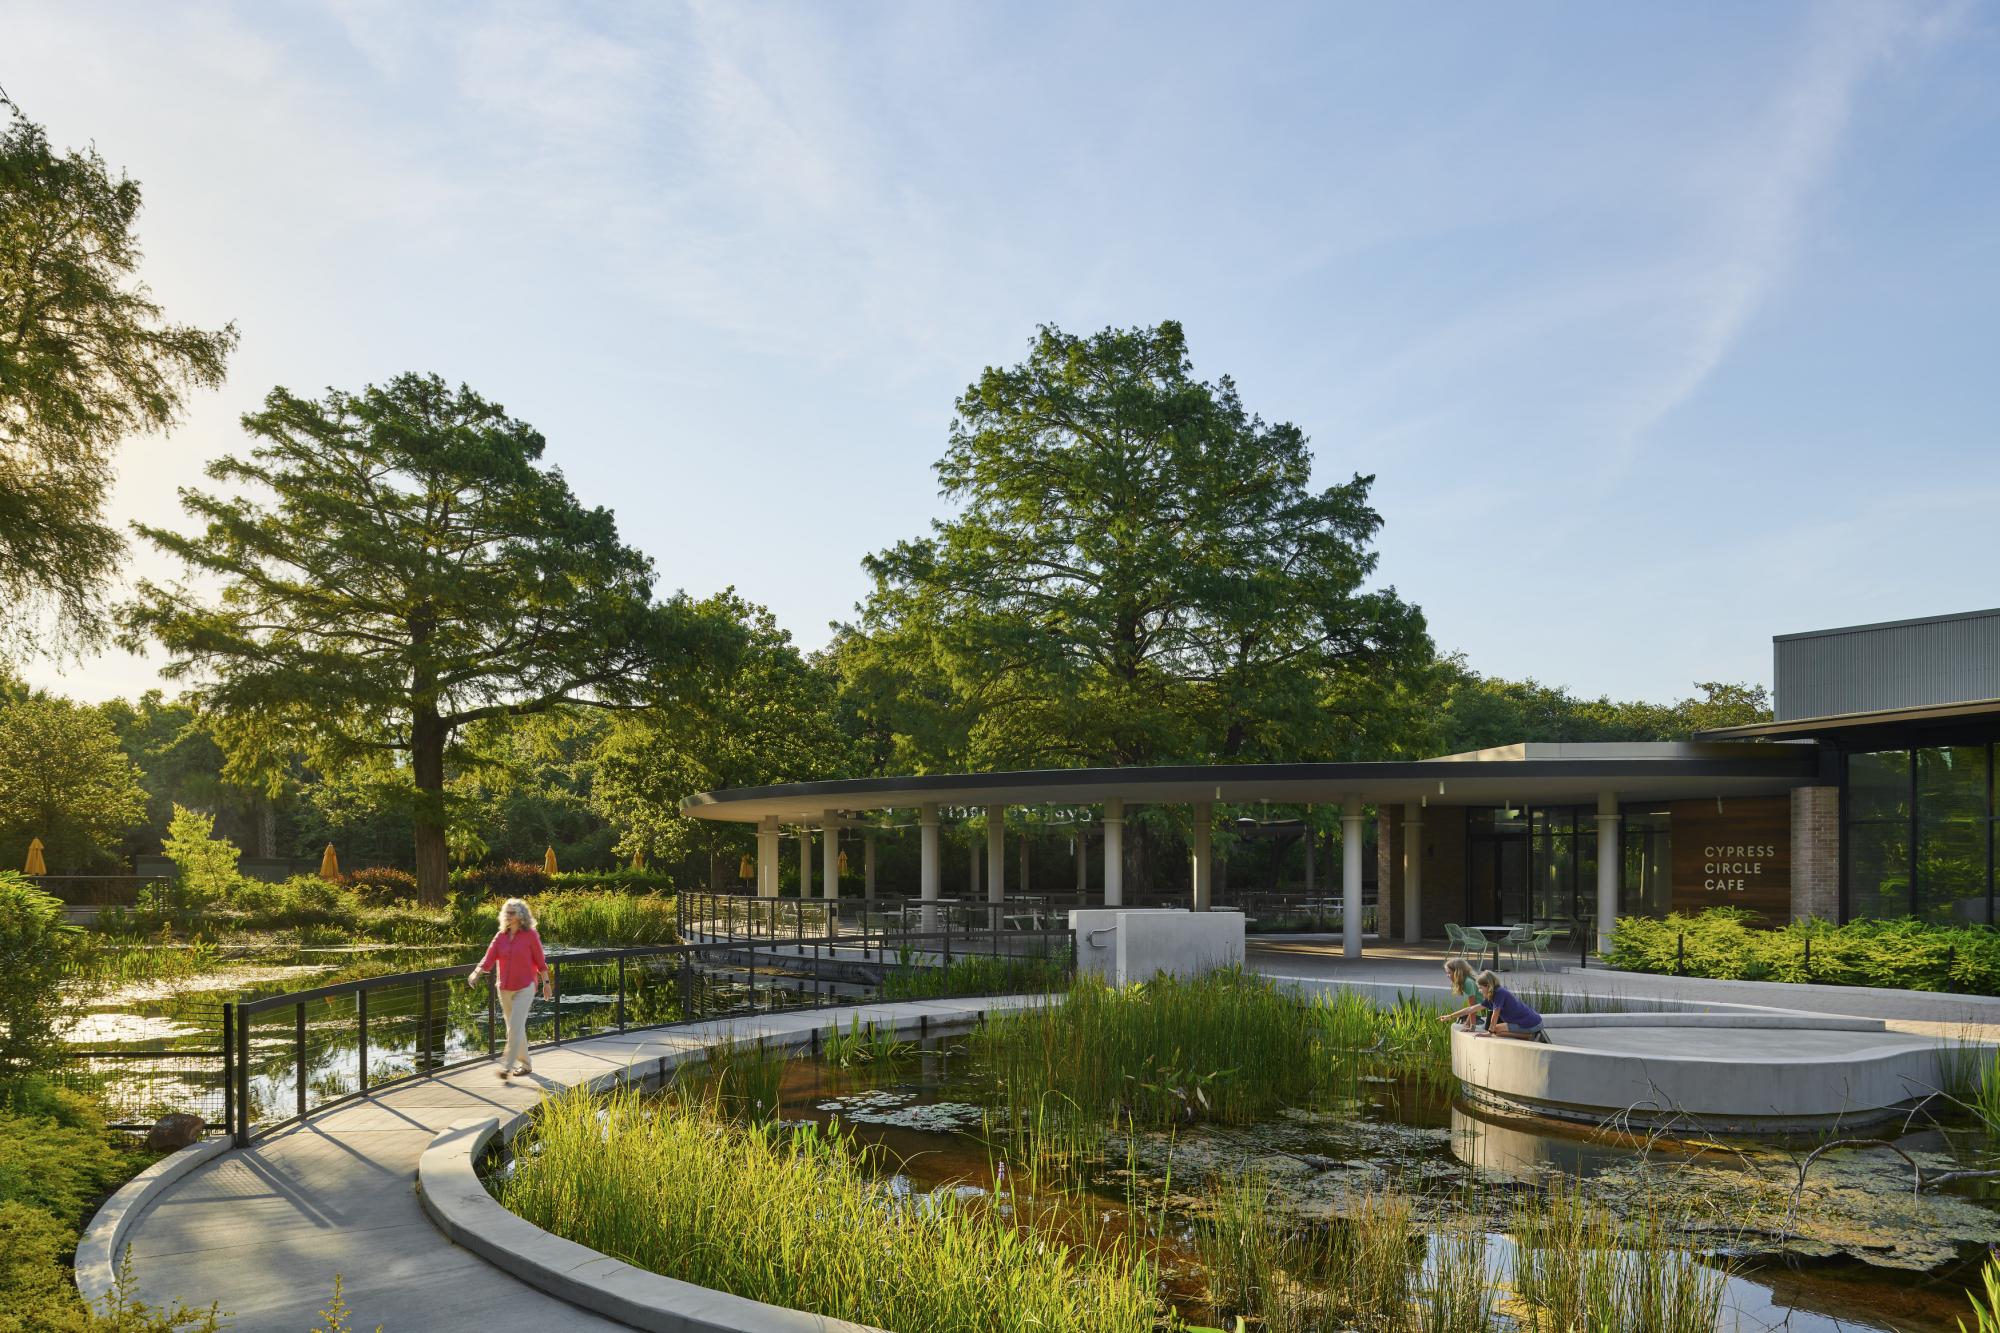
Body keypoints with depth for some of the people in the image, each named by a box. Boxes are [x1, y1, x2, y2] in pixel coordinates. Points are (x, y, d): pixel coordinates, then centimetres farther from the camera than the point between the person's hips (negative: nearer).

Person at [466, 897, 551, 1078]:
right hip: (504, 989, 5)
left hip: (525, 988, -5)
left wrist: (546, 983, 1)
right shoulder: (500, 936, 2)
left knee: (516, 1027, -15)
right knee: (514, 1028, 14)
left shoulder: (530, 935, -8)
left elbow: (540, 961, -2)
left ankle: (507, 1067, -15)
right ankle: (526, 1065, 28)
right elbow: (489, 959, -7)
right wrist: (476, 974, -24)